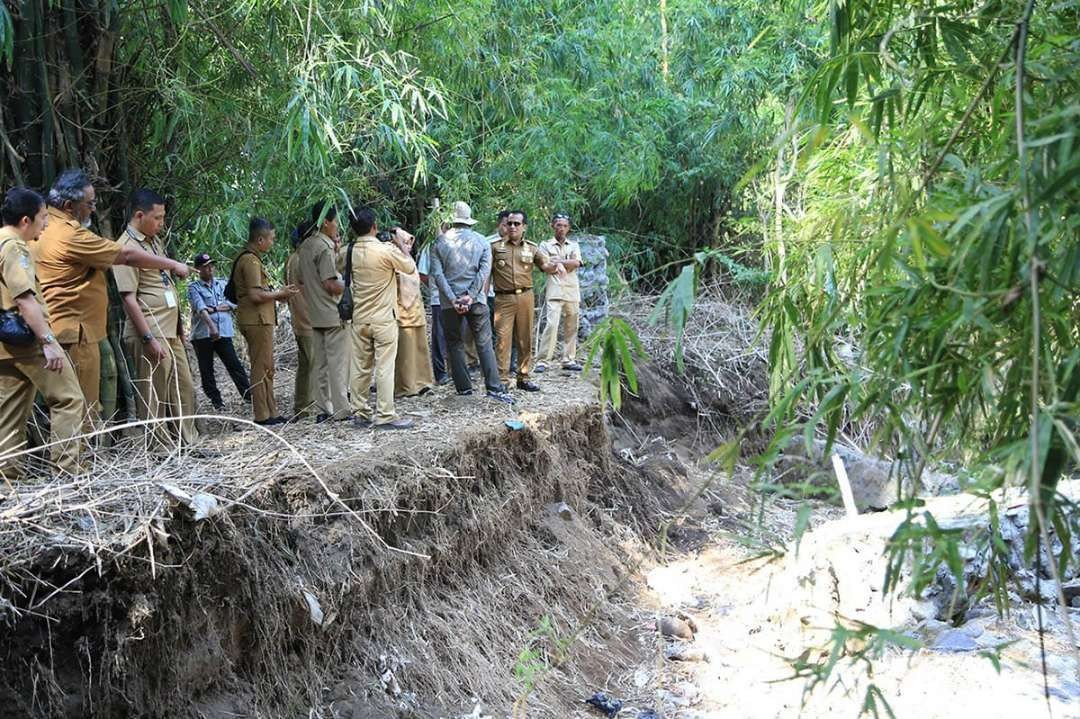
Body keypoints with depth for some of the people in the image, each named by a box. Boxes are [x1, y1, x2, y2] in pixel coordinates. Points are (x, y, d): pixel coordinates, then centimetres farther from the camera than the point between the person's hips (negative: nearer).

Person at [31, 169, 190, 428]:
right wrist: (174, 265, -2)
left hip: (57, 331, 10)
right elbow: (127, 256, -12)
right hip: (74, 333, -10)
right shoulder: (70, 236, -17)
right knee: (82, 411, -5)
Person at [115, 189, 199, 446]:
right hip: (151, 335, -9)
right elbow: (129, 299, -17)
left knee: (185, 389, 14)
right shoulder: (126, 247, -13)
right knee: (154, 397, -1)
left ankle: (189, 442, 24)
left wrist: (179, 327, 21)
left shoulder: (155, 241, 14)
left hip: (171, 331, 9)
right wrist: (149, 338, -20)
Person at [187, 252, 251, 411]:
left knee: (235, 365, -2)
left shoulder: (223, 283, 13)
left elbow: (233, 303, 2)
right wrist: (211, 326, -30)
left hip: (224, 333, 2)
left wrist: (213, 309, -11)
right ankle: (216, 401, 10)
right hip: (202, 334, -2)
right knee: (206, 371, 2)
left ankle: (249, 395, -1)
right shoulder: (194, 288, 0)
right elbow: (200, 308, -16)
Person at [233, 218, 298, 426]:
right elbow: (256, 295, -22)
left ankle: (270, 413, 18)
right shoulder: (250, 261, -15)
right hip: (258, 321, -11)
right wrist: (279, 294, -8)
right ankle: (262, 416, -3)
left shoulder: (248, 258, 18)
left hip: (259, 320, 11)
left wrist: (276, 295, 14)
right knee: (262, 368, -7)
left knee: (266, 368, 13)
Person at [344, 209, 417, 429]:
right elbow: (410, 268, -3)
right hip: (383, 319, -5)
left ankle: (360, 413, 16)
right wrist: (399, 244, 11)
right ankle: (385, 416, 0)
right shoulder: (386, 250, -16)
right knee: (384, 368, -1)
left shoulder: (350, 251, -1)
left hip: (359, 318, 5)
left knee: (361, 368, 11)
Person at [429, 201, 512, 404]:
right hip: (476, 301, 0)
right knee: (484, 343, 1)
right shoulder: (481, 241, 4)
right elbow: (484, 271, -7)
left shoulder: (440, 241, 1)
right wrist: (470, 295, -11)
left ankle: (464, 387, 10)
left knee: (455, 344, 10)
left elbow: (437, 273, -8)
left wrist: (453, 299, -11)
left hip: (449, 302, 0)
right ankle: (494, 387, -7)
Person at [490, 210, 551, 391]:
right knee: (502, 339, -7)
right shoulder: (495, 247, 6)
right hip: (504, 299, -2)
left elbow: (545, 266, -1)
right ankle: (502, 379, -5)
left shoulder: (531, 249, 11)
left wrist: (556, 265, -24)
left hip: (526, 297, 3)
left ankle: (523, 378, 17)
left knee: (525, 339, 7)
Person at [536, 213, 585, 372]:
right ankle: (543, 360, -14)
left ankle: (568, 359, 14)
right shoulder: (545, 245, 9)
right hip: (554, 291, -4)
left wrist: (556, 260, -8)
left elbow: (576, 263, -3)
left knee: (571, 327, 6)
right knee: (551, 324, -15)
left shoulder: (574, 246, 16)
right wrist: (558, 265, -19)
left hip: (572, 291, 4)